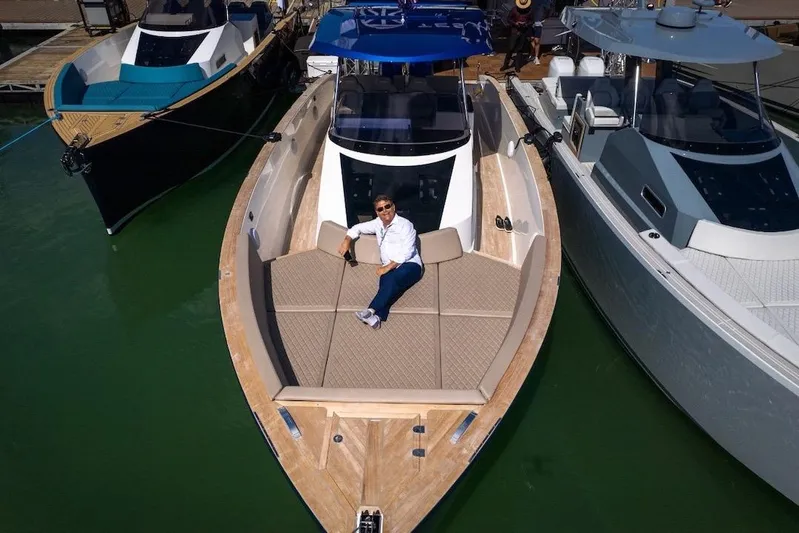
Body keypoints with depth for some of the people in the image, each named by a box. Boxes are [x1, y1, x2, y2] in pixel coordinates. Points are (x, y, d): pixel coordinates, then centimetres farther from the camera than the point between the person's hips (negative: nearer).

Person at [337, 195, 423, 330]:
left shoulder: (404, 224, -3)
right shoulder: (378, 223, 17)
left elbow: (407, 252, -13)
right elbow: (358, 228, 31)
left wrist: (388, 267, -18)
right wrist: (347, 241, 11)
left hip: (410, 265, -4)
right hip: (389, 268, 4)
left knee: (393, 279, -38)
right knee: (386, 281, -32)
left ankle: (371, 311, -48)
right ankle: (377, 316, -55)